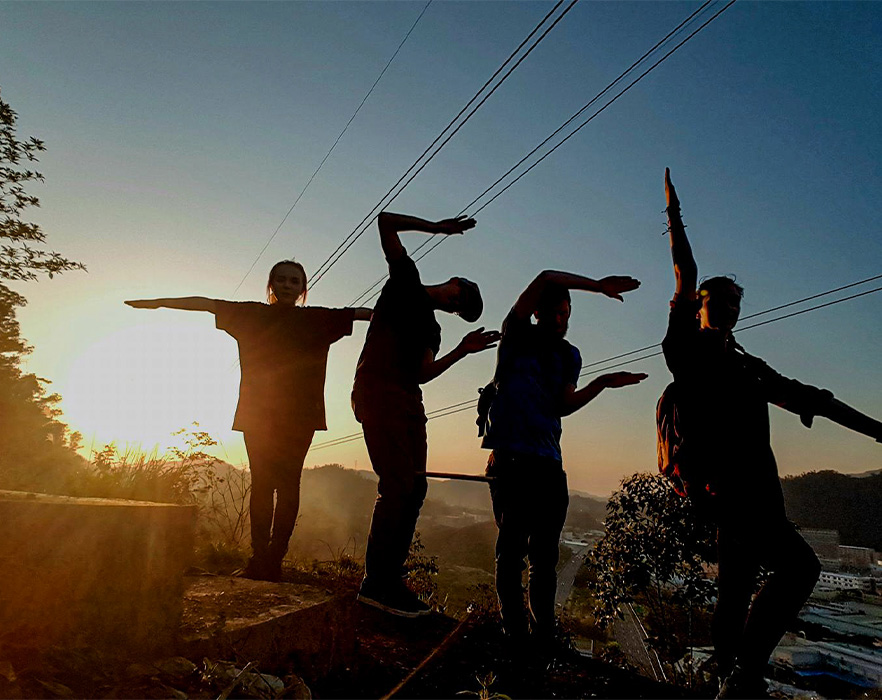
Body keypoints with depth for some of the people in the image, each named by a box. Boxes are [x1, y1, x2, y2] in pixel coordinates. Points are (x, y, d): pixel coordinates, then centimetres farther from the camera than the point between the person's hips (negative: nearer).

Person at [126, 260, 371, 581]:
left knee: (287, 483, -6)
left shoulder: (316, 319, 10)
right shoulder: (253, 314, 12)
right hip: (257, 413, 1)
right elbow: (206, 304, 11)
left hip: (299, 416, -1)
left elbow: (359, 313, 8)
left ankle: (274, 558, -3)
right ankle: (259, 556, 3)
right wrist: (159, 302, 8)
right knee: (262, 482, -1)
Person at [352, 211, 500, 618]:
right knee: (397, 486, -15)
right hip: (378, 392, -8)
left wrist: (462, 351, 5)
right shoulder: (407, 282, 12)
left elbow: (422, 374, 9)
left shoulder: (432, 329, 25)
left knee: (413, 488, 3)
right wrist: (437, 228, 4)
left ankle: (389, 580, 9)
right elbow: (386, 222, 6)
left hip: (408, 401, 8)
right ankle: (375, 582, -8)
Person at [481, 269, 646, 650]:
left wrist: (603, 383, -6)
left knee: (544, 553, 3)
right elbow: (545, 279, -6)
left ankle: (543, 633, 12)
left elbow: (564, 405, 6)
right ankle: (515, 633, 3)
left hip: (549, 462, 4)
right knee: (512, 546, -5)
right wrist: (598, 285, -5)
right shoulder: (517, 336, 7)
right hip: (510, 458, -4)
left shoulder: (569, 355, 19)